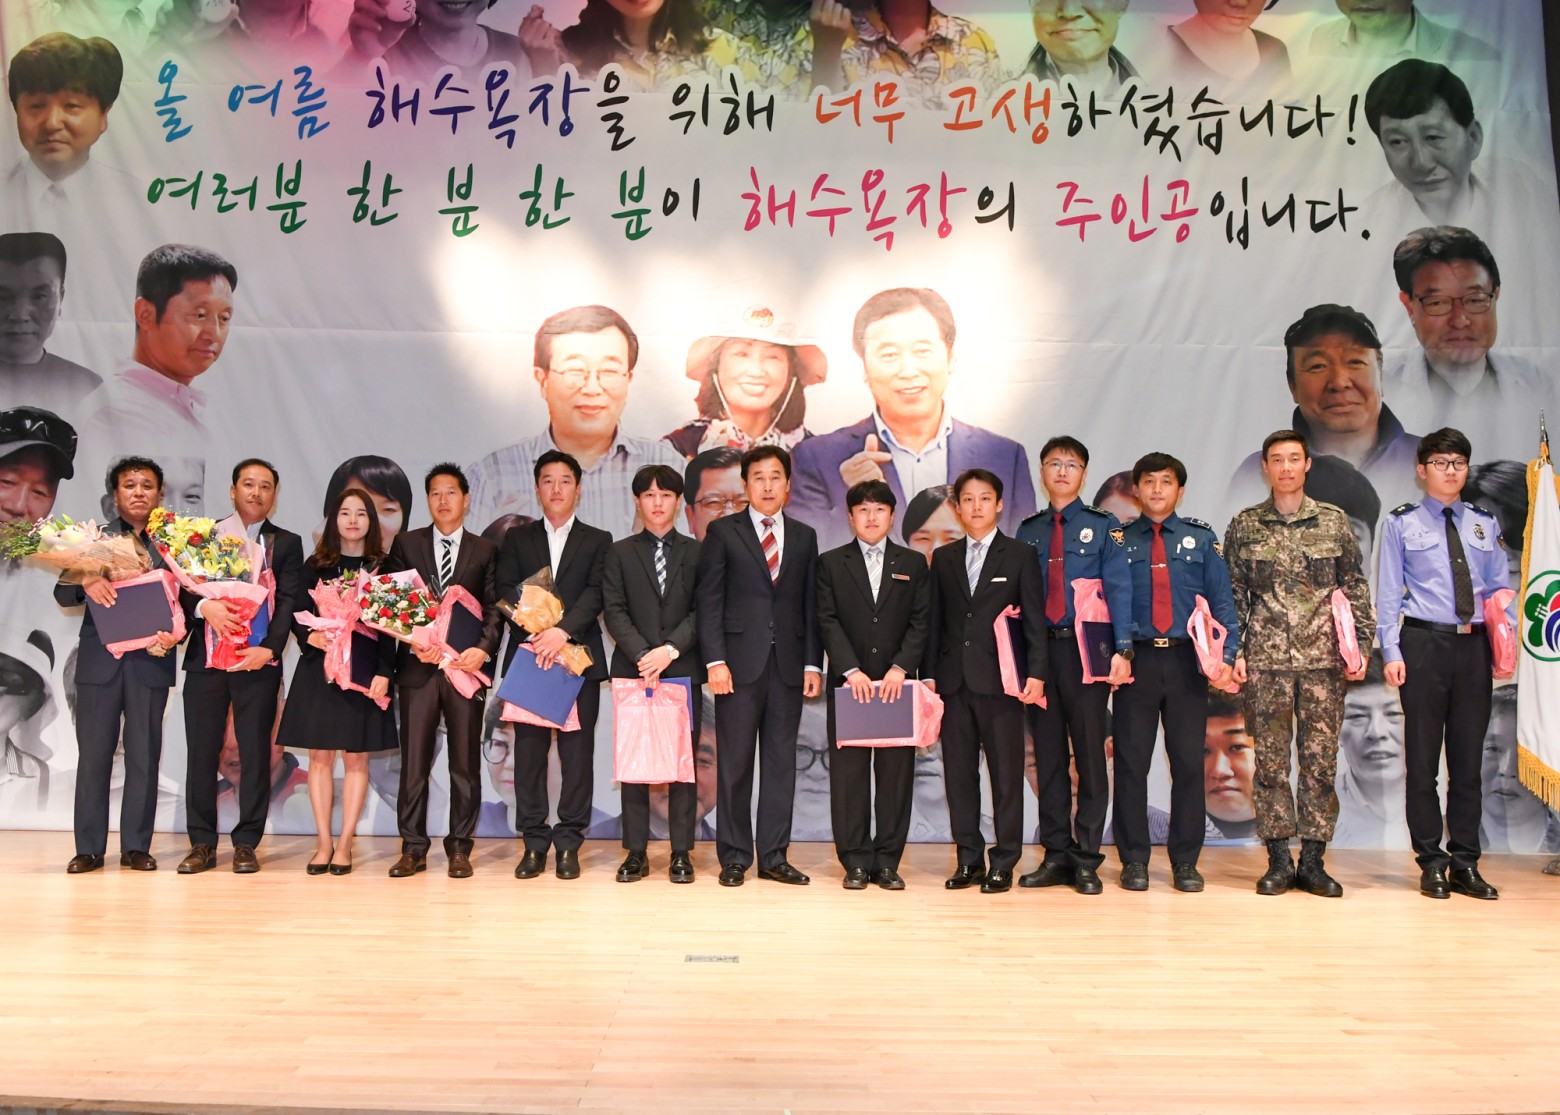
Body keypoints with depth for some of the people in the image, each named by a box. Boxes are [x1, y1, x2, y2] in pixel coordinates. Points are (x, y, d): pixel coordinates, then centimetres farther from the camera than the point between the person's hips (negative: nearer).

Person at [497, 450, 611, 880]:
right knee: (529, 751, 2)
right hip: (528, 656, 1)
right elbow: (507, 593, 2)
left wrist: (562, 630, -20)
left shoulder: (597, 540, 10)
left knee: (577, 752, -1)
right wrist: (538, 634, -14)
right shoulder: (517, 538, 14)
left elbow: (595, 594, -4)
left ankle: (569, 843, 7)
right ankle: (534, 842, 11)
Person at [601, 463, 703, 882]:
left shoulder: (695, 553, 10)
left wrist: (670, 649, -13)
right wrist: (641, 654, -12)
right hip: (633, 670, 0)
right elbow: (614, 611, 1)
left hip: (683, 670, 0)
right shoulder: (620, 553, 11)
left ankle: (681, 852, 7)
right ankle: (636, 852, 8)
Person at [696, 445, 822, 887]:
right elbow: (709, 601, -1)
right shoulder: (723, 532, 4)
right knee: (734, 763, 2)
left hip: (789, 665, 3)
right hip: (740, 663, -3)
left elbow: (810, 605, 11)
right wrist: (715, 660, -10)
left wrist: (813, 663, 3)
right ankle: (734, 856, 14)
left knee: (781, 761, 6)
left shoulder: (804, 537, 13)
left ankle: (774, 856, 15)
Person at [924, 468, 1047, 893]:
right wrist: (929, 674, 6)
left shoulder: (1020, 555, 4)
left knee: (1006, 773, 1)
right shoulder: (944, 558, 13)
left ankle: (1004, 862, 10)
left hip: (1000, 679, -3)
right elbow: (935, 621, 12)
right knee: (959, 773, 7)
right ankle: (969, 859, 17)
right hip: (954, 679, 3)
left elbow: (1034, 619, 0)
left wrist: (1036, 672, -10)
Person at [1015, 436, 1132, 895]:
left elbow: (1118, 588, -5)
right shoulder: (1028, 531, 13)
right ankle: (1056, 855, 15)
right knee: (1048, 755, 7)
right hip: (1040, 651, 3)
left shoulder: (1103, 526, 4)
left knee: (1090, 752, 1)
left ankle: (1087, 860, 9)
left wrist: (1122, 649, -16)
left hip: (1085, 650, -3)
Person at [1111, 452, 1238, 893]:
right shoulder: (1120, 540, 7)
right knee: (1131, 760, 2)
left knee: (1189, 761, 5)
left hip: (1187, 662, 1)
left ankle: (1185, 861, 17)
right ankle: (1134, 860, 14)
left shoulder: (1202, 537, 8)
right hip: (1137, 661, 0)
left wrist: (1226, 656, -8)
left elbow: (1222, 601, 3)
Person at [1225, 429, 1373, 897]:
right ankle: (1278, 861, 11)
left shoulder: (1334, 521, 8)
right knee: (1270, 761, 2)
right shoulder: (1244, 526, 7)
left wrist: (1361, 646, 1)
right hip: (1266, 660, 0)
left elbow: (1356, 589, 9)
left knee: (1321, 760, 2)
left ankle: (1313, 861, 12)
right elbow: (1232, 596, 7)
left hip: (1324, 660, 1)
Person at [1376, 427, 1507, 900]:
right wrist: (1391, 652, -9)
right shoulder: (1402, 523, 3)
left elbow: (1501, 587, 12)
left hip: (1474, 646, 3)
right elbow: (1388, 593, 0)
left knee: (1469, 757, 7)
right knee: (1423, 758, 3)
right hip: (1424, 644, -3)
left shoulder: (1484, 524, 13)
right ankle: (1431, 863, 12)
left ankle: (1465, 863, 16)